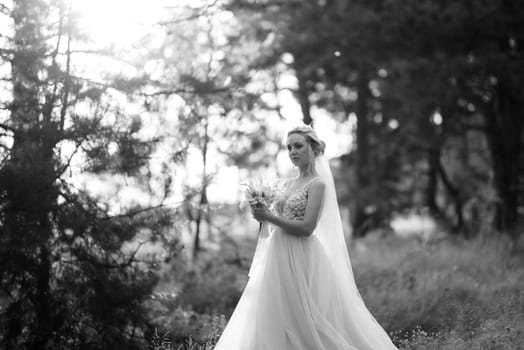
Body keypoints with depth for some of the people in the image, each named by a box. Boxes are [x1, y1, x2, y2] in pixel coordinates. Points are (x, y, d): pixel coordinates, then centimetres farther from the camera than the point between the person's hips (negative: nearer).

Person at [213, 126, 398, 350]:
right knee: (274, 319, 8)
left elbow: (307, 227, -17)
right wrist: (264, 215, 4)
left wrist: (270, 218, -16)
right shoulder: (289, 184, 14)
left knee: (300, 320, -4)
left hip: (300, 259, -8)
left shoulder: (318, 184, -8)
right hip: (280, 257, 8)